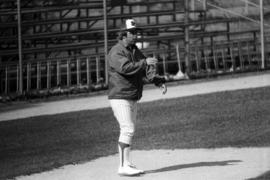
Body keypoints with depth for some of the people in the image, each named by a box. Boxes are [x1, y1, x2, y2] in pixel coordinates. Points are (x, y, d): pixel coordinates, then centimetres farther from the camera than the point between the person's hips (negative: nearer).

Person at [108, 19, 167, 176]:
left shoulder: (135, 51, 15)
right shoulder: (116, 52, -12)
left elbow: (146, 71, 8)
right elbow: (125, 67, -30)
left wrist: (159, 81, -8)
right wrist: (145, 62, -33)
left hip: (133, 98, 9)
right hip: (120, 97, -9)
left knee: (129, 131, 11)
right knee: (128, 129, -15)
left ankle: (128, 164, 15)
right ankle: (124, 166, -16)